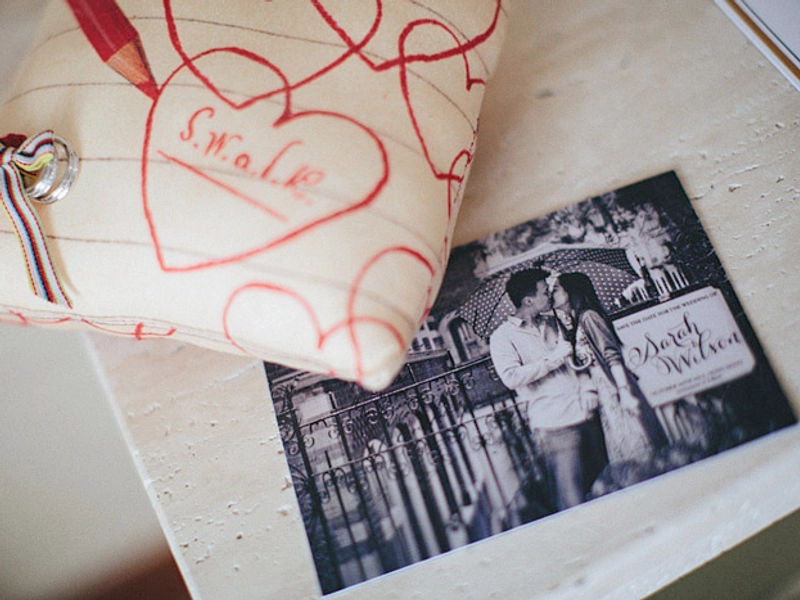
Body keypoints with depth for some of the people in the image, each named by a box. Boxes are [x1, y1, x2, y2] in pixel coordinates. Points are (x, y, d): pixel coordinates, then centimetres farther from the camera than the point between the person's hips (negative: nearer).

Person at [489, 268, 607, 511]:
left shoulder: (551, 323, 17)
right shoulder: (503, 336, -3)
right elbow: (511, 377, -18)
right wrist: (552, 359, -14)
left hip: (586, 416, 7)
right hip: (554, 427, -6)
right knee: (573, 502, -6)